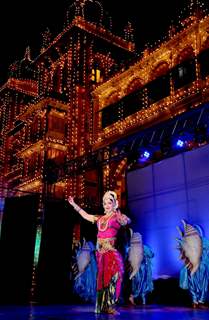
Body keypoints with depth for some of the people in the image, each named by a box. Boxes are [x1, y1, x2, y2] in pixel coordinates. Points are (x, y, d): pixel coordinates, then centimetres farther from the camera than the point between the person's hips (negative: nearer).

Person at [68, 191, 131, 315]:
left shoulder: (117, 217, 2)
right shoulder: (100, 218, 16)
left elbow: (127, 221, -18)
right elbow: (86, 216, 26)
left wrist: (123, 220, -40)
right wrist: (74, 204, 29)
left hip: (112, 251, -5)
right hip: (100, 252, 5)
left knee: (112, 276, -14)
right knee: (102, 277, 6)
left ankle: (110, 305, -10)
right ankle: (103, 306, 13)